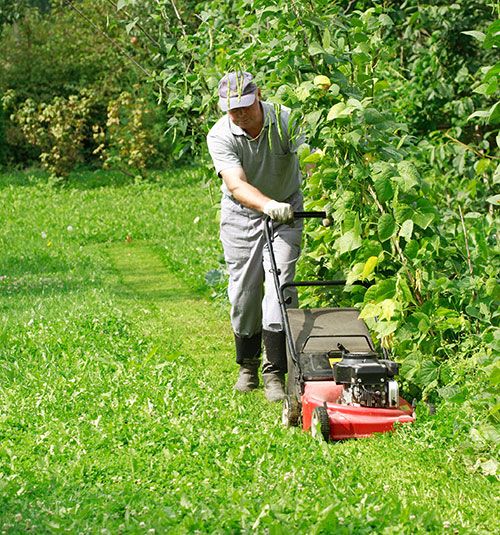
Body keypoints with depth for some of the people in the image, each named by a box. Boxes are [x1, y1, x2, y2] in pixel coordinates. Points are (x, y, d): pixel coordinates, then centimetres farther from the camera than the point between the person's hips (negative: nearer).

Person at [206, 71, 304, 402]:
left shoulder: (287, 121, -18)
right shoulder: (220, 136, -20)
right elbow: (236, 185, -32)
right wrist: (267, 205, -51)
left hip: (286, 210, -1)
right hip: (242, 215, 1)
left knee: (280, 286, -12)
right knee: (244, 293, 4)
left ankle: (275, 373, -10)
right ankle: (248, 365, 25)